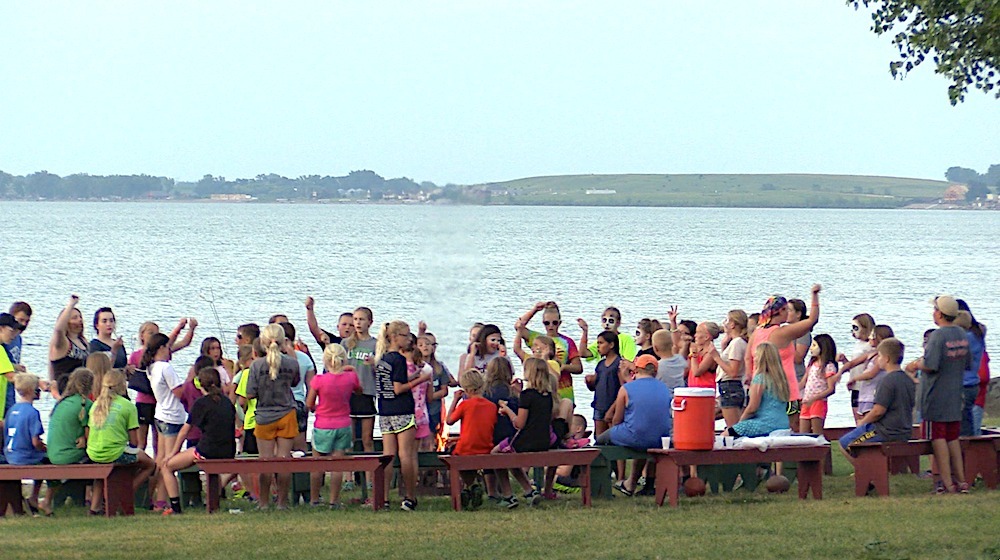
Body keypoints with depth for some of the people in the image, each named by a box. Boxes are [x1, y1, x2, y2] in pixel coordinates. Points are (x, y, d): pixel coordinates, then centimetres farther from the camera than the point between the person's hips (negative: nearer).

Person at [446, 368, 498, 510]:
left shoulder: (465, 404, -12)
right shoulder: (492, 406, 1)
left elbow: (449, 420, 0)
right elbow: (493, 429, 11)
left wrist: (455, 400, 6)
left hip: (466, 450, -5)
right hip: (486, 450, 5)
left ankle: (471, 485, 8)